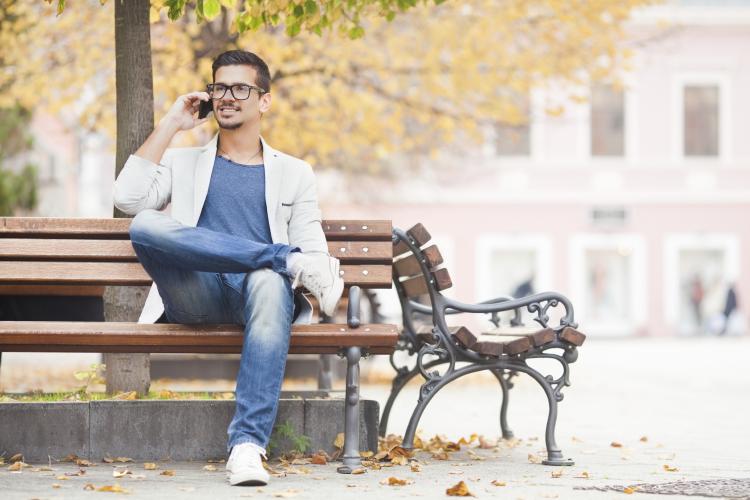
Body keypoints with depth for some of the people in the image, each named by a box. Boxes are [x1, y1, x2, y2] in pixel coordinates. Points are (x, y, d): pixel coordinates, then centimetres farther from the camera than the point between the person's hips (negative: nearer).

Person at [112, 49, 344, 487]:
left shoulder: (294, 173, 24)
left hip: (259, 289, -1)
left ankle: (248, 444, -49)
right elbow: (128, 198, 5)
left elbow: (313, 246, 14)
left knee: (270, 283, -41)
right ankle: (290, 261, -27)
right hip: (196, 295, 1)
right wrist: (171, 124, 9)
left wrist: (318, 275, -11)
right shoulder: (182, 163, 25)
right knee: (146, 225, -30)